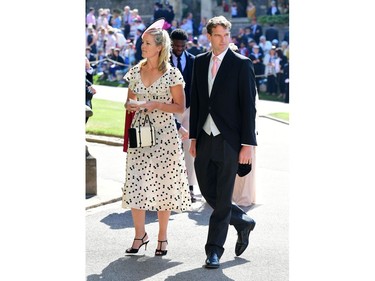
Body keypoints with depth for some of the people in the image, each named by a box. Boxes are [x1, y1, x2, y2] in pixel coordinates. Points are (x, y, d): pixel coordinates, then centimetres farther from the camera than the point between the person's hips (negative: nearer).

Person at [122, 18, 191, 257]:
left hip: (165, 135, -4)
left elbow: (180, 107, -3)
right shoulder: (135, 71, 7)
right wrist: (130, 106, -7)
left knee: (163, 185, 1)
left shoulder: (172, 73, -5)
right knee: (135, 184, 0)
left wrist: (157, 105, -17)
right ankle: (140, 235, 14)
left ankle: (162, 238, 14)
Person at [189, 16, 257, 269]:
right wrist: (194, 137, 10)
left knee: (223, 198, -1)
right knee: (208, 192, 10)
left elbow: (249, 106, -8)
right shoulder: (200, 62, 10)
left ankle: (214, 250, 9)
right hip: (205, 139, 5)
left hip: (229, 140, -5)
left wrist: (247, 144, -13)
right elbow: (195, 101, 14)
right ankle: (243, 222, 32)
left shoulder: (242, 64, -6)